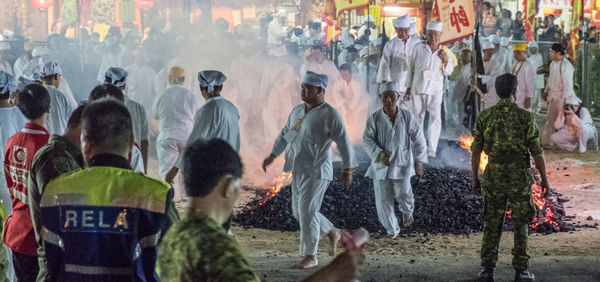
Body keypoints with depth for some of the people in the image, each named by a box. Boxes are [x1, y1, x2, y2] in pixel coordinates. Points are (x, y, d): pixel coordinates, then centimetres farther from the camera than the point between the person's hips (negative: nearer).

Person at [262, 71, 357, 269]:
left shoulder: (330, 115, -12)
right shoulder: (297, 111, 11)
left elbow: (344, 143, -11)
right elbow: (285, 134, 25)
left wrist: (348, 169, -12)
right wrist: (273, 155, 28)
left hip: (317, 172, -8)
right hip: (298, 171, 8)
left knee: (307, 212, -9)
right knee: (299, 211, 13)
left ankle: (310, 256, 1)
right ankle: (332, 233, 33)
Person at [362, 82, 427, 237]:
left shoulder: (407, 117, -7)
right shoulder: (374, 118, -9)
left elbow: (418, 139, 4)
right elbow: (367, 140, -7)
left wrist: (419, 160, 7)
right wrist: (379, 153, -23)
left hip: (401, 163, 0)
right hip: (381, 165, 0)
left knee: (404, 194, -3)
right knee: (383, 200, 2)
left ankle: (407, 211, 35)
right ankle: (392, 230, 22)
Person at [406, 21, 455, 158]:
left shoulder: (444, 52, 8)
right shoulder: (418, 48, 3)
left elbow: (448, 72, 13)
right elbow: (411, 68, 9)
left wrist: (445, 61, -8)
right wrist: (409, 88, 10)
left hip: (435, 90, 0)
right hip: (418, 88, 0)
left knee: (435, 118, -12)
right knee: (417, 118, 8)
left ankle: (432, 150, -14)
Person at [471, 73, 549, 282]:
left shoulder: (484, 116, -2)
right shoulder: (525, 117, -8)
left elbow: (476, 150, 0)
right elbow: (536, 151, -6)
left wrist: (475, 178, 9)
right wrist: (544, 179, 3)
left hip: (494, 176, 2)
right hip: (519, 177, -2)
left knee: (492, 224, 8)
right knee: (520, 224, 7)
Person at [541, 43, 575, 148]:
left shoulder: (566, 66, -20)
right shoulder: (553, 64, 7)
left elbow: (568, 84, -20)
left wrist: (565, 99, -21)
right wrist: (546, 92, 22)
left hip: (562, 97, -8)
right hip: (553, 96, 8)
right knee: (550, 120, 11)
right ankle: (546, 142, 17)